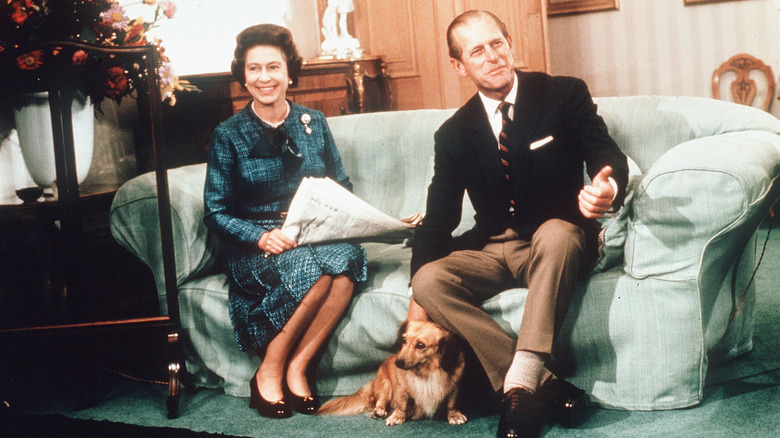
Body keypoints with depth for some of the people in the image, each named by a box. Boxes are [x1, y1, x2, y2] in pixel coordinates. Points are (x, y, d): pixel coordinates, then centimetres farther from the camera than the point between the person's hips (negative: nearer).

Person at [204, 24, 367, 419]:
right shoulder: (228, 135, 2)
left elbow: (342, 187, 17)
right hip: (254, 246, -3)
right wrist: (261, 236, -18)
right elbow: (216, 212, 0)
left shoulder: (313, 123, 11)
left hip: (315, 235, 3)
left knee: (347, 255, -32)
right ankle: (269, 371, -18)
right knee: (308, 268, -35)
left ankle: (297, 366, -23)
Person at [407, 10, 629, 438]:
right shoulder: (453, 134, 6)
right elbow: (438, 218, 6)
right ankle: (545, 386, -29)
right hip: (492, 249, 3)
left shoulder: (565, 95, -1)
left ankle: (519, 383, -40)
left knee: (557, 231, -38)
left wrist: (607, 189, -38)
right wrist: (418, 298, -8)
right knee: (430, 279, -26)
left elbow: (608, 157, -10)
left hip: (556, 242, -3)